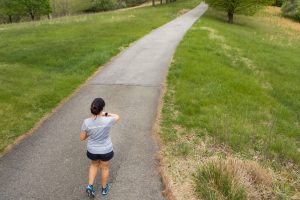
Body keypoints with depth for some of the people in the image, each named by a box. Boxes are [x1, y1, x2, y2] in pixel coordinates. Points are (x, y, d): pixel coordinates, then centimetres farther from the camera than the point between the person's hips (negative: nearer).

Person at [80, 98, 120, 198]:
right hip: (106, 150, -1)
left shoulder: (86, 122, -22)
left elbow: (82, 138, -7)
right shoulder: (107, 121, -27)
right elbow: (117, 117, -4)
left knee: (94, 165, 33)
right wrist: (105, 114, -1)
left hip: (92, 150, 2)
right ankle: (104, 188, 45)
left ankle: (90, 186, 28)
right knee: (105, 167, 25)